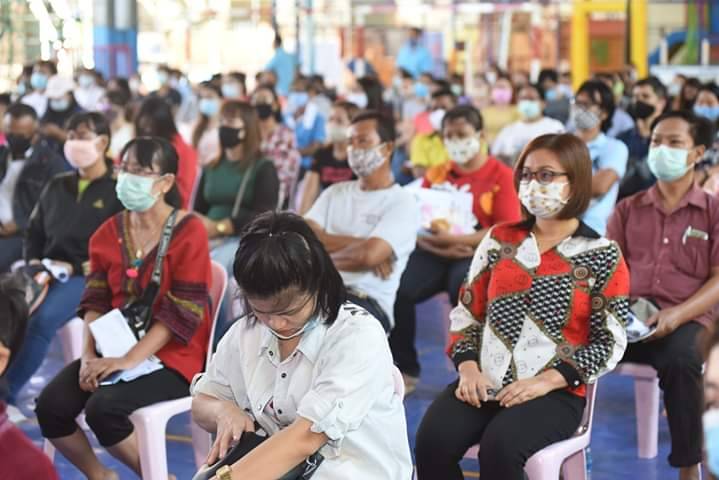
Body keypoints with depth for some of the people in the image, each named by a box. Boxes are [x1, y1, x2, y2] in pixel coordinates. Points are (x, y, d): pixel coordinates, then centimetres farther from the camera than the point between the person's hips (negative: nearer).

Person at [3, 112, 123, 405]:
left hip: (88, 276, -5)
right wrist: (32, 261, 3)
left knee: (42, 320, -33)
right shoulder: (57, 186, 20)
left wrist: (75, 267, -14)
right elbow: (34, 231, 25)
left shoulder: (118, 190, 3)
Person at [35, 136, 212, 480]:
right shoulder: (109, 232, 9)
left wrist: (129, 360, -21)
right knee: (51, 405, -16)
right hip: (115, 350, 6)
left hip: (171, 356, -6)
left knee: (103, 408, -30)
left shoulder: (188, 231, -10)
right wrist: (89, 355, -10)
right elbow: (96, 300, 7)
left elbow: (183, 311, -15)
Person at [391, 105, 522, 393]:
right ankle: (404, 369, -9)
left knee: (464, 287, -39)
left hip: (477, 254, -4)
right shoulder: (435, 175, 18)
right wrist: (439, 246, -11)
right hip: (434, 252, 4)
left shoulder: (501, 175, 2)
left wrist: (457, 240, -19)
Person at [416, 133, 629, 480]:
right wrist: (468, 368, -6)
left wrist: (546, 381, -14)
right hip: (484, 383, 4)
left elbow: (610, 342, -2)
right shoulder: (499, 240, 13)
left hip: (557, 392, -3)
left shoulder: (603, 256, 2)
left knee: (500, 448, -33)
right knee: (432, 441, -25)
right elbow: (466, 313, 13)